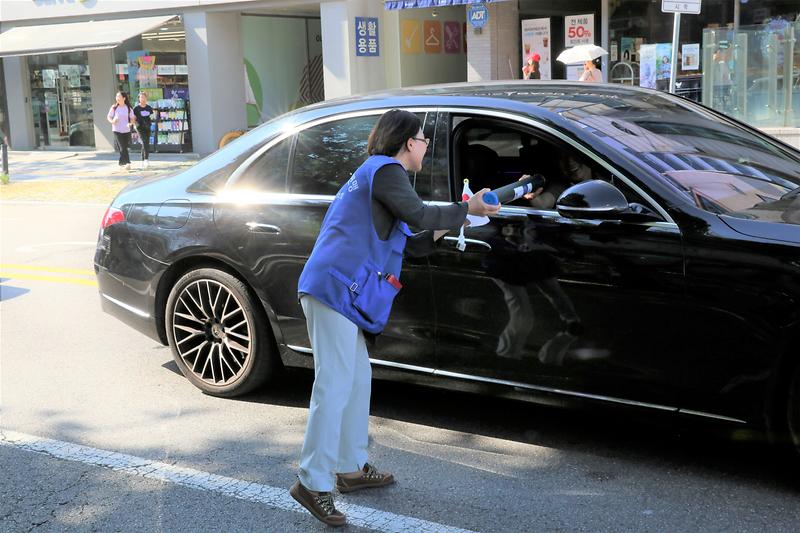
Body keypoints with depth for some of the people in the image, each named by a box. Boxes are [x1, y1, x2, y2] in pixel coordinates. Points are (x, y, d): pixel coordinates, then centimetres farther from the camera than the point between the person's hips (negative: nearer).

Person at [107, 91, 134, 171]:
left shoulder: (128, 108, 3)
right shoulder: (114, 107, 0)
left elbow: (132, 118, 7)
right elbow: (109, 117, 5)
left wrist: (130, 123, -15)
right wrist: (112, 121, -17)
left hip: (126, 130, 2)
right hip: (117, 130, -2)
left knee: (124, 147, 10)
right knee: (122, 148, -12)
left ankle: (121, 163, 26)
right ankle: (127, 163, -14)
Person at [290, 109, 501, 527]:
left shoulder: (376, 172, 26)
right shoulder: (385, 169, -6)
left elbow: (409, 245, 24)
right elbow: (418, 213, -20)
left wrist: (451, 223, 19)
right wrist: (466, 209, -7)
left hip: (338, 292, 11)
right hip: (335, 288, -11)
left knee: (358, 378, 16)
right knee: (334, 386, -12)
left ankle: (351, 468, 25)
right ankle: (313, 483, -9)